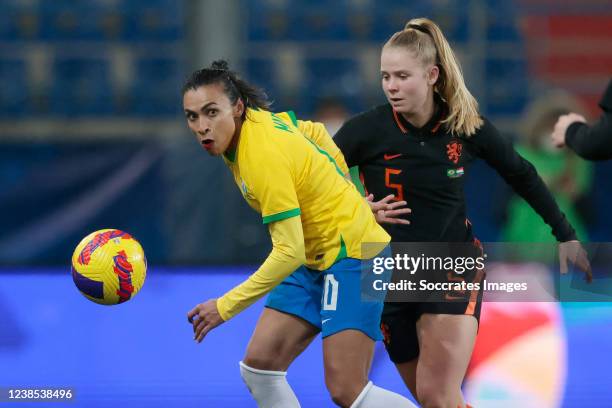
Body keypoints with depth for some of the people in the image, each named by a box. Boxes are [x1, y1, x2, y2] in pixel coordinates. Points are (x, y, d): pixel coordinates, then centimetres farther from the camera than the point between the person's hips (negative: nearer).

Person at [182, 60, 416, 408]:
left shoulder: (264, 158, -25)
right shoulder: (259, 119, 0)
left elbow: (289, 252, -26)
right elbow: (315, 133, 20)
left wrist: (225, 307, -23)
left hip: (353, 255, -10)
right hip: (316, 260, 10)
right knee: (259, 367, 0)